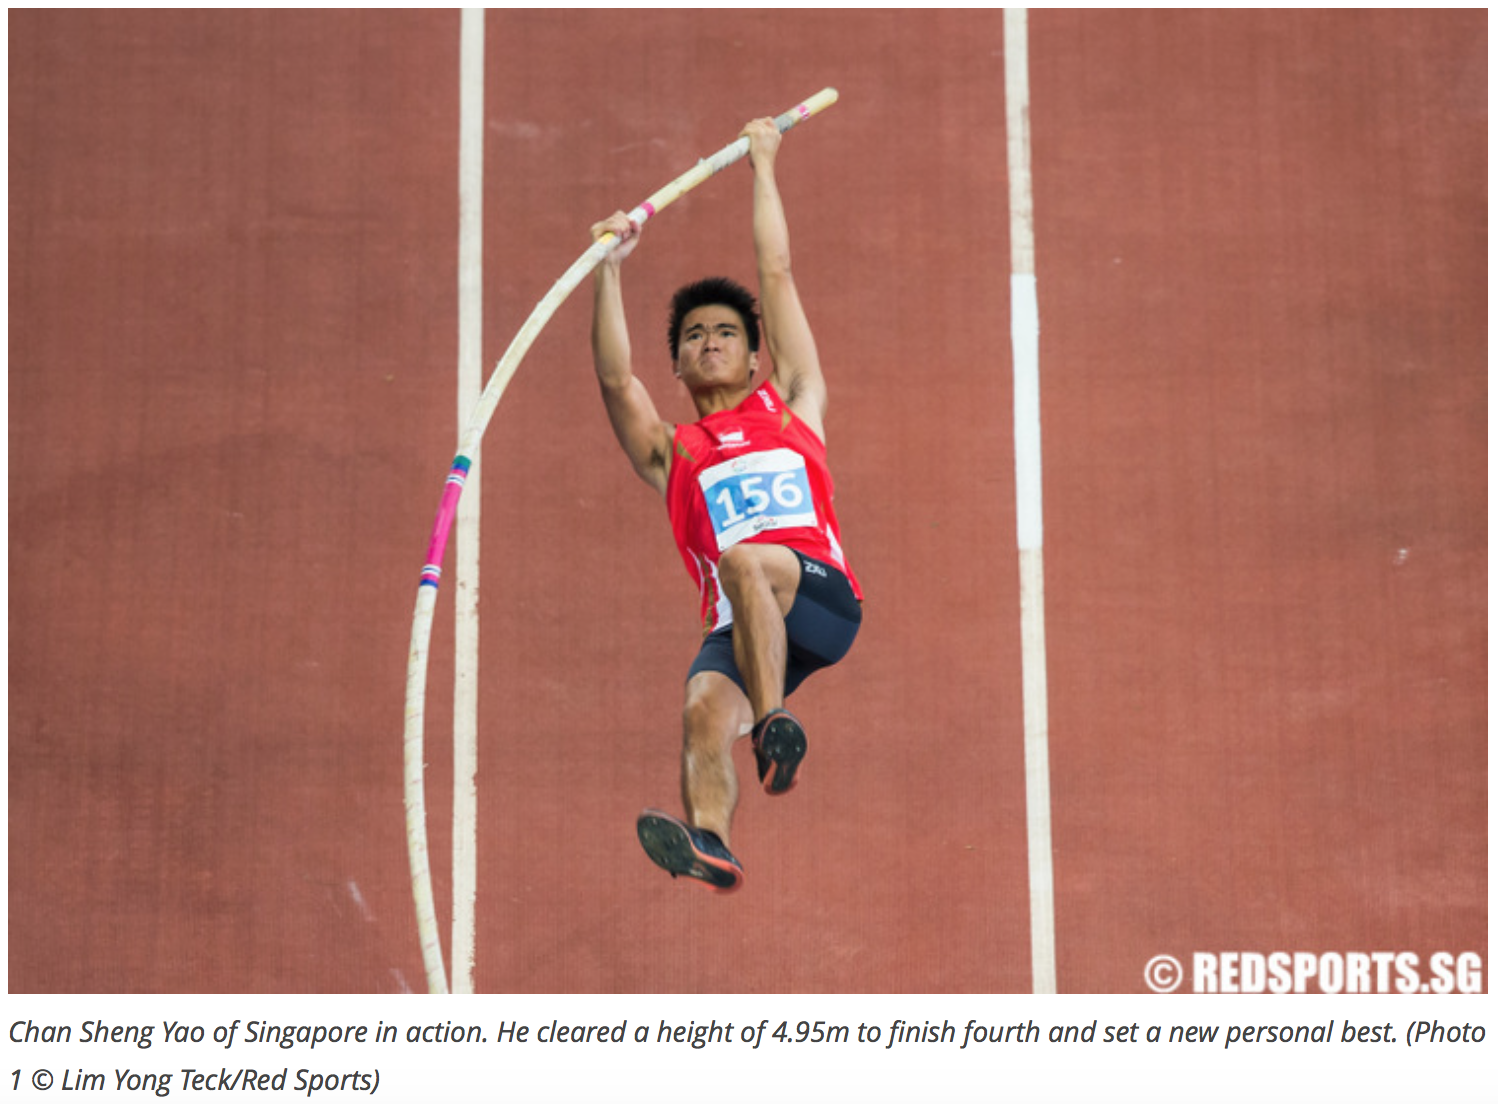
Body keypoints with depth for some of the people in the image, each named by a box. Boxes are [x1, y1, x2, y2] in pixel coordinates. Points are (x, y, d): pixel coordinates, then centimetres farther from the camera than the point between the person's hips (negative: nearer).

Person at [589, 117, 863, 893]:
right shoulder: (671, 453, 25)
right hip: (738, 626, 2)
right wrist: (609, 269, 3)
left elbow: (777, 275, 24)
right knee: (704, 709, -28)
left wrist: (763, 168, 29)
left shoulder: (790, 403, 24)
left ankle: (777, 725, -35)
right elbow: (615, 379, 8)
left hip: (822, 599, -2)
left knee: (743, 561, -34)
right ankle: (708, 841, -46)